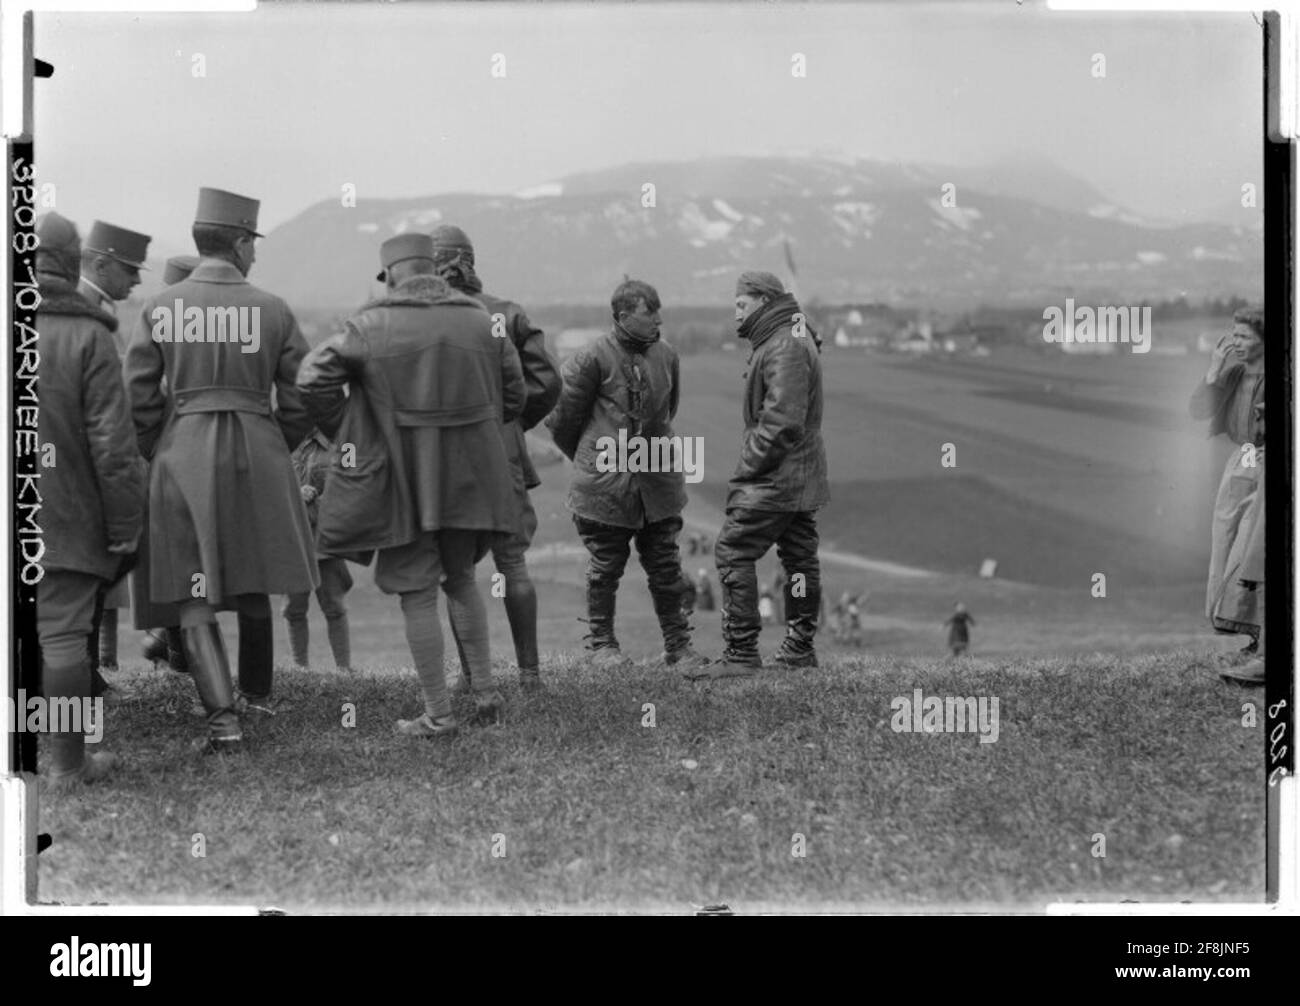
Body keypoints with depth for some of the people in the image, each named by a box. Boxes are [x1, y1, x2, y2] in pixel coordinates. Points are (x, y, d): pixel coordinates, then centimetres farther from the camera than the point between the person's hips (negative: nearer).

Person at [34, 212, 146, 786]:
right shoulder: (87, 338, -7)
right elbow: (113, 444, -9)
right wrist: (124, 525, -2)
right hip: (63, 519, -3)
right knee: (62, 635, 1)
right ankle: (67, 762, 9)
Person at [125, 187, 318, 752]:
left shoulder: (160, 308, -2)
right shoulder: (272, 310, -2)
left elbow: (137, 395, -2)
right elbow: (300, 400, 1)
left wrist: (157, 453, 12)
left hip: (182, 457, -1)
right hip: (256, 452, 1)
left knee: (194, 599, 1)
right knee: (252, 584, 20)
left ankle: (222, 716, -12)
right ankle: (257, 693, 37)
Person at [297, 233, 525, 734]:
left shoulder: (371, 326, -8)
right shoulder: (482, 322, 3)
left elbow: (313, 378, -9)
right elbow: (515, 394, 9)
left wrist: (348, 434, 4)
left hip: (402, 478, -4)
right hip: (469, 478, 4)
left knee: (417, 595, 3)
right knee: (460, 579, 22)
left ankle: (438, 714, 4)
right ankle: (485, 691, 19)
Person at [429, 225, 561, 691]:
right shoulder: (506, 314, 1)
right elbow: (546, 380, -2)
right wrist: (513, 421, 10)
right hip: (502, 455, 2)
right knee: (512, 562, 9)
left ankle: (472, 674, 5)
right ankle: (529, 671, 9)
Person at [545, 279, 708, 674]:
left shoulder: (666, 356, 3)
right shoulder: (594, 359, -13)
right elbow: (562, 418, -3)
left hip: (658, 481, 4)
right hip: (606, 487, -4)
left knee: (666, 567, 8)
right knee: (605, 567, 7)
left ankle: (677, 644, 16)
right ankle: (602, 644, 22)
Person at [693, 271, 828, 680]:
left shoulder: (785, 348, -18)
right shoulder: (796, 338, 16)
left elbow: (782, 421, -25)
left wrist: (749, 468, -18)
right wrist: (753, 464, 14)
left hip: (775, 476, -11)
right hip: (800, 476, 11)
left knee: (733, 552, -9)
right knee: (799, 558, 14)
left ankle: (741, 653, -10)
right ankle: (800, 649, 22)